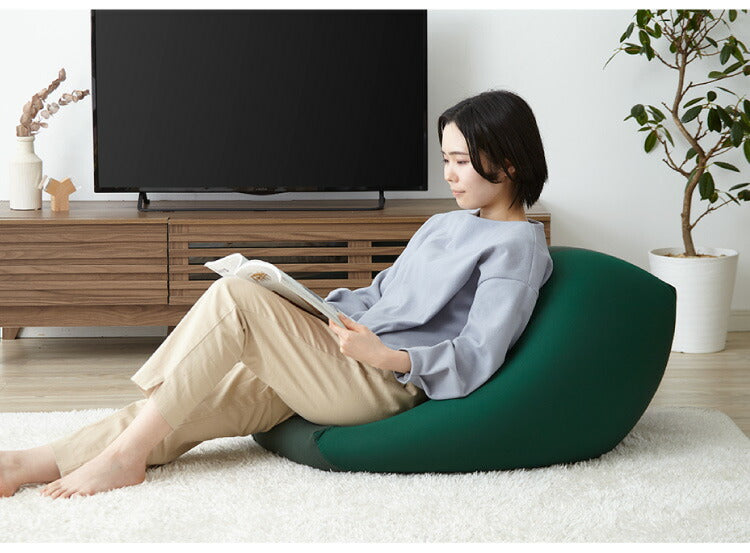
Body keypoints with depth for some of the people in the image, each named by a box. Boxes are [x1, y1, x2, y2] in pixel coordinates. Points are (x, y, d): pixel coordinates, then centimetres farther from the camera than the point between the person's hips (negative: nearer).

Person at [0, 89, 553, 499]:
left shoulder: (518, 246, -4)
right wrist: (300, 305, 12)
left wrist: (390, 356, -27)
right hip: (346, 359, 8)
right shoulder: (443, 225, 24)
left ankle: (124, 455, -18)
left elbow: (476, 361, -13)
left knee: (233, 298, -22)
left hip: (387, 387, -8)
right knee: (202, 403, -9)